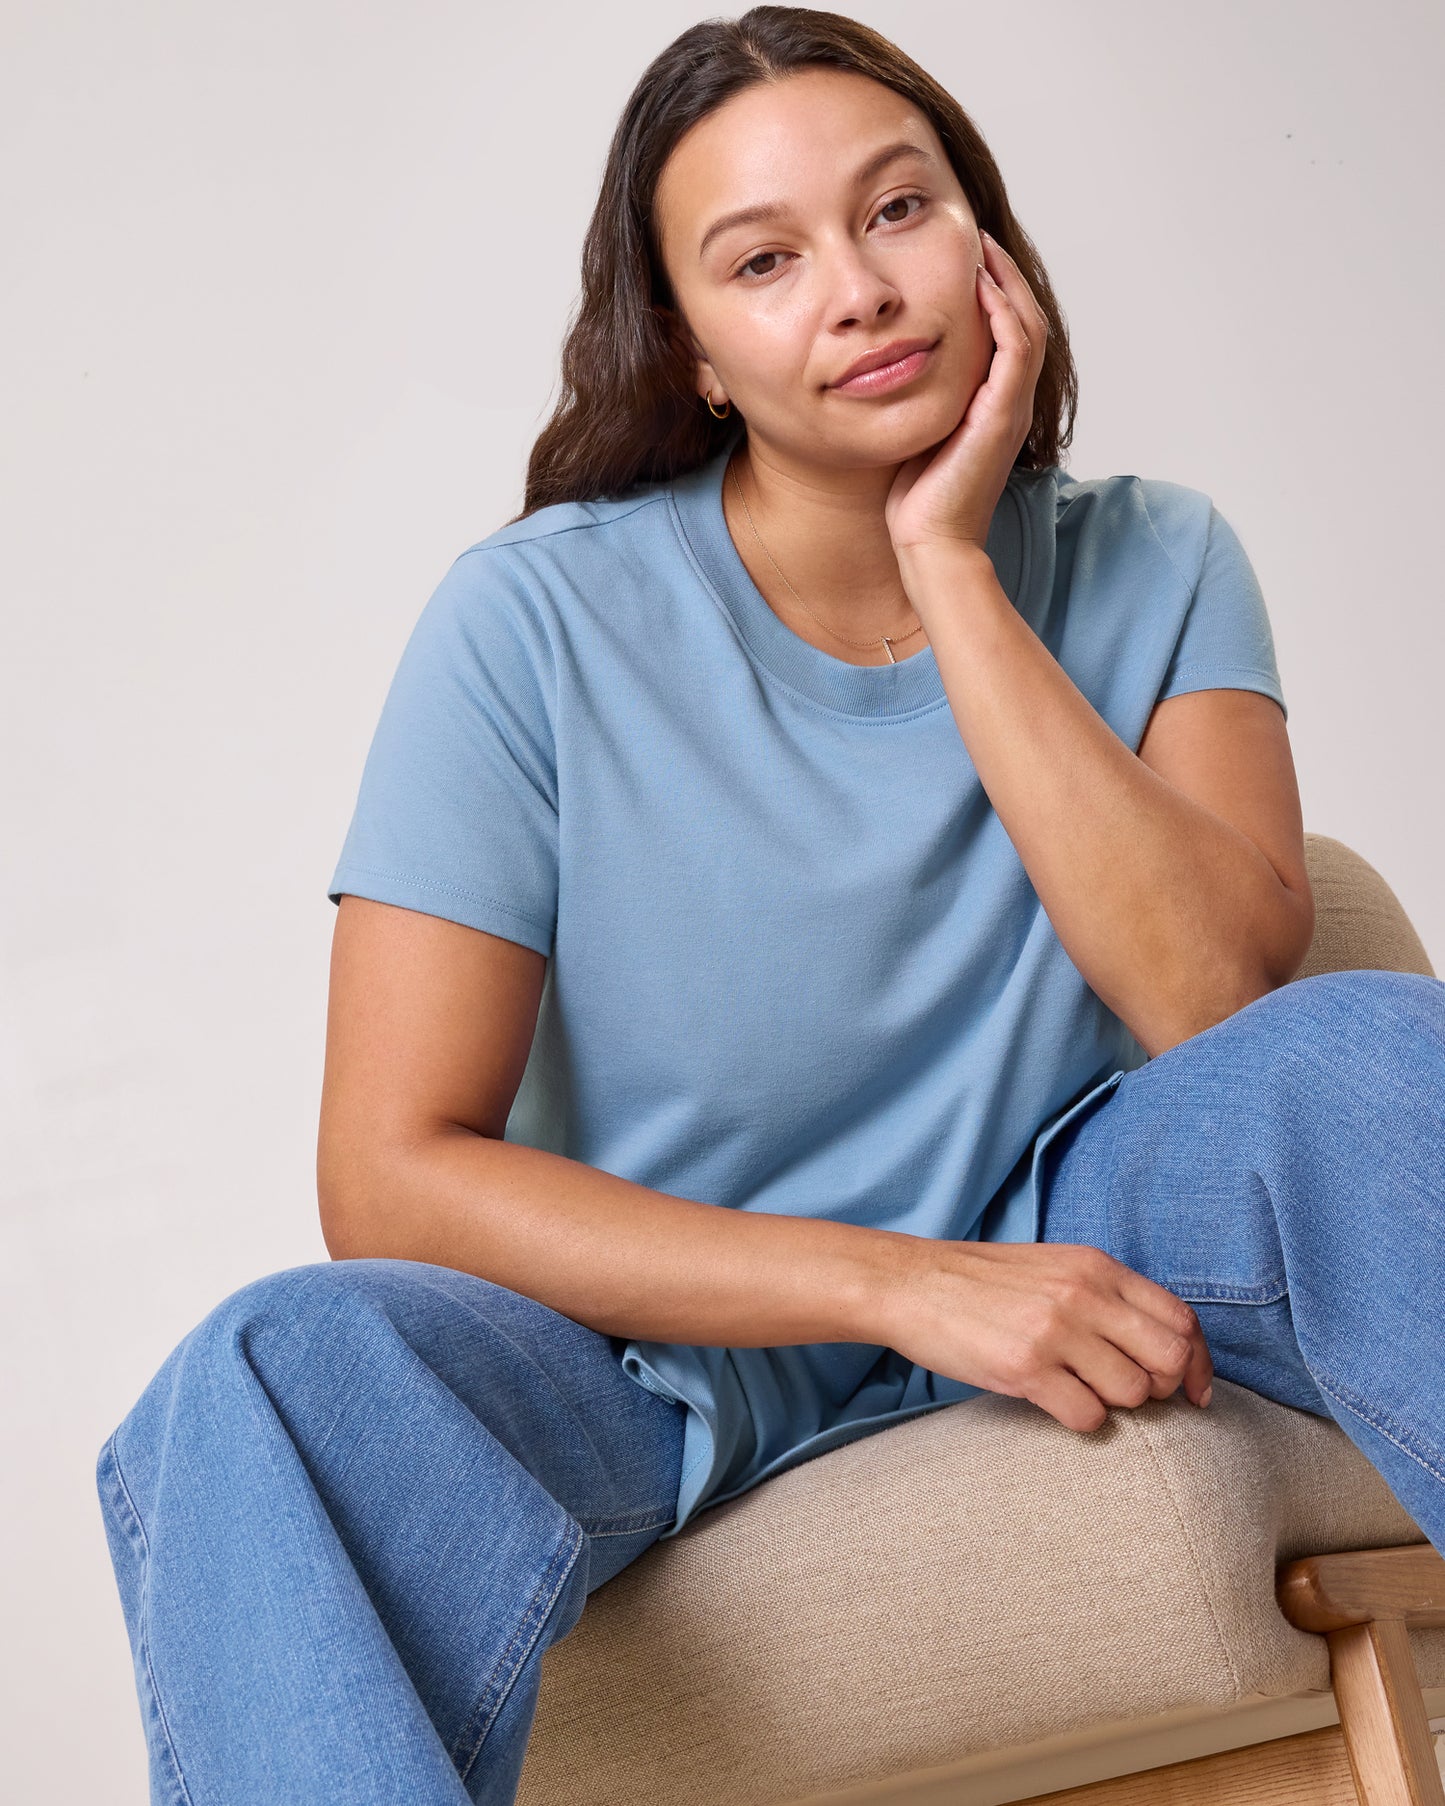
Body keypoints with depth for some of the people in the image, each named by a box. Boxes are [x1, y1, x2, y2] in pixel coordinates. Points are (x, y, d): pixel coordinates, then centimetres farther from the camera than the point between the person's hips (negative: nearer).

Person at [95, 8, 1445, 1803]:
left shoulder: (1151, 566, -2)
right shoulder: (535, 626, -11)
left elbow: (1225, 1006, -17)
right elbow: (390, 1177, -16)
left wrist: (953, 572, -19)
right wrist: (905, 1280, -23)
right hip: (674, 1336, -2)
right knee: (278, 1381, -34)